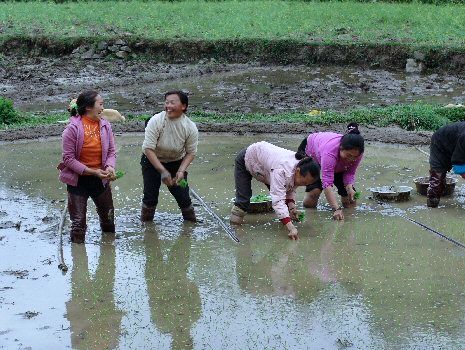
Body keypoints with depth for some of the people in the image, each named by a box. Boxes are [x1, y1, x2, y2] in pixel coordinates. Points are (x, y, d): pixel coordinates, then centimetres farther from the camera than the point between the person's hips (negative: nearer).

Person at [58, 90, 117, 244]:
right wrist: (92, 171, -23)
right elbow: (68, 158, -16)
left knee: (108, 217, 18)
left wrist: (110, 167, -20)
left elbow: (111, 151, 2)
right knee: (78, 222, 2)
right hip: (78, 179, -4)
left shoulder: (105, 125, -5)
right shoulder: (73, 128, -18)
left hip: (101, 179, 5)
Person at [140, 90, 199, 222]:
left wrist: (181, 171, -23)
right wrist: (162, 171, -29)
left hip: (176, 163, 1)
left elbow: (191, 152, -7)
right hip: (152, 161, -1)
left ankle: (191, 221, 23)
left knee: (182, 195, -2)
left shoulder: (190, 127, -18)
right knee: (150, 196, -5)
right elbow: (148, 149, -25)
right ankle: (145, 222, 20)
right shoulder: (156, 121, -25)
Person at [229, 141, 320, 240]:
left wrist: (291, 206, -24)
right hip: (245, 160, -6)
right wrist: (290, 228, -59)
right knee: (243, 198, -8)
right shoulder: (281, 170, -48)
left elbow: (290, 189, -4)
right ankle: (237, 212, 19)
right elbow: (278, 199, -52)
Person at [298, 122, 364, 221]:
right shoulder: (330, 151, -48)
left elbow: (350, 172, -17)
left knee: (351, 203, -6)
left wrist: (349, 187, -38)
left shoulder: (357, 153, -32)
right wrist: (336, 209, -62)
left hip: (338, 165, 5)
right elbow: (327, 183, -54)